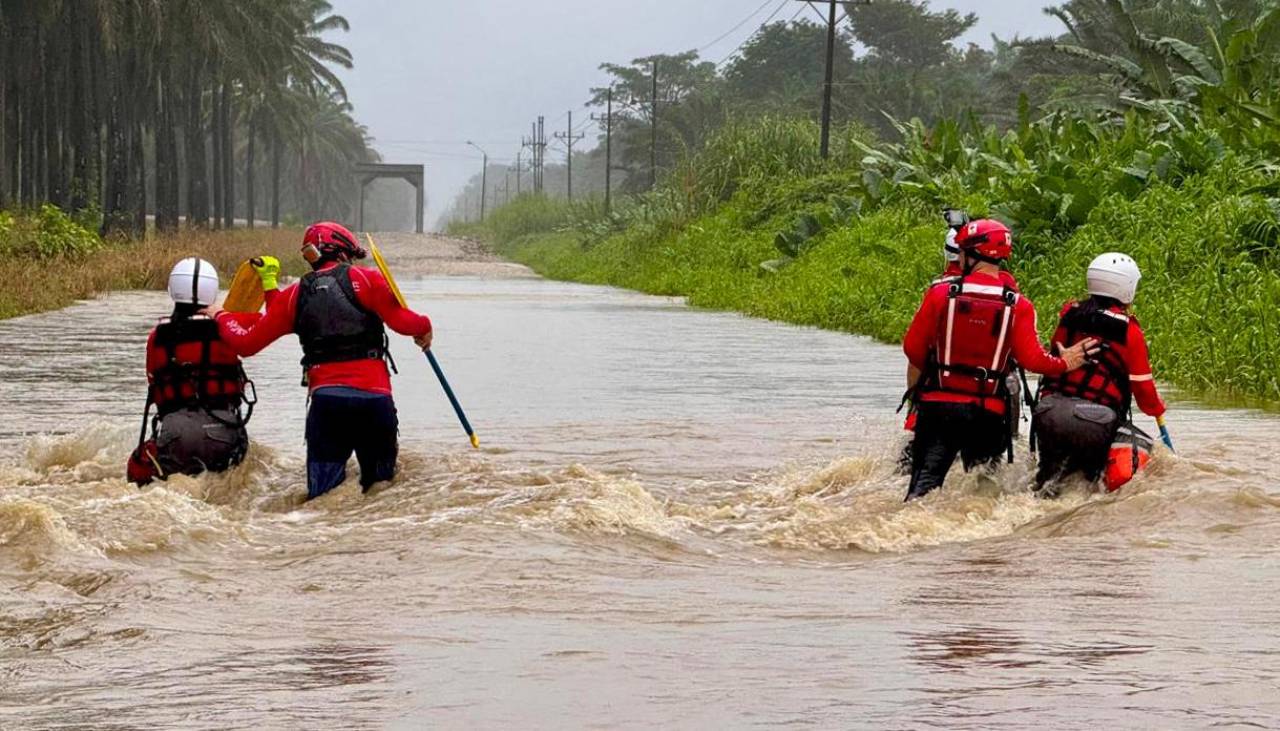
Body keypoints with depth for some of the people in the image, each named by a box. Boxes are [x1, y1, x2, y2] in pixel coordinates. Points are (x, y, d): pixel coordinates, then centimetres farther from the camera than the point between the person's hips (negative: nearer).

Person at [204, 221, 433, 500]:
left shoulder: (295, 295, 15)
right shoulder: (365, 279, 6)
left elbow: (247, 343, 19)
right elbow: (401, 320, -5)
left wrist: (220, 317, 39)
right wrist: (424, 327, 17)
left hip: (325, 397, 2)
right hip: (374, 397, -2)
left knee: (323, 493, 2)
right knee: (380, 486, 7)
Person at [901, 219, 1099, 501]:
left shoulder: (941, 293, -5)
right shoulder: (1018, 305, -4)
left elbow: (913, 348, -2)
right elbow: (1031, 359, -9)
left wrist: (915, 387, 17)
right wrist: (1064, 364, 10)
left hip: (938, 405, -1)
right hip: (988, 412, 1)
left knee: (927, 478, -1)